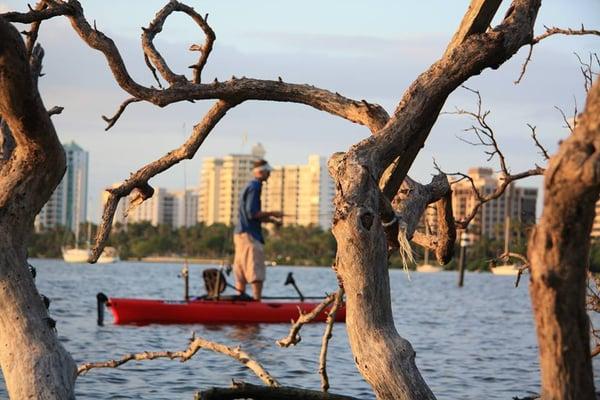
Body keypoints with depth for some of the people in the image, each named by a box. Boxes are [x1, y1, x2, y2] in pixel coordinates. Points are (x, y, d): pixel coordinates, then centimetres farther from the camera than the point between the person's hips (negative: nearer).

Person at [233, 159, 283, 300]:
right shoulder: (254, 187, -11)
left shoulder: (250, 186, 19)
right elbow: (252, 213, -19)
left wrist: (272, 219, 13)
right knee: (257, 275, -10)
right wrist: (272, 214, -10)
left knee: (241, 275, 8)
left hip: (240, 234, 10)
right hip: (250, 235, -10)